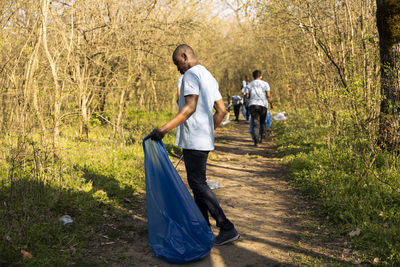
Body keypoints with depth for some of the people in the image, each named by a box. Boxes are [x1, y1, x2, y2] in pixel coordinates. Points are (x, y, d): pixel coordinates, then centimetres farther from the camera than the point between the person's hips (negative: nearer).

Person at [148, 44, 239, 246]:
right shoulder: (208, 77, 20)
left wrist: (164, 129, -28)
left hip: (194, 140, -10)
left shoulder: (191, 74, -10)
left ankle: (227, 229, -4)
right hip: (204, 139, 10)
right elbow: (221, 110, 21)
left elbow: (190, 107, -24)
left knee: (198, 183, -6)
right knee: (198, 183, 14)